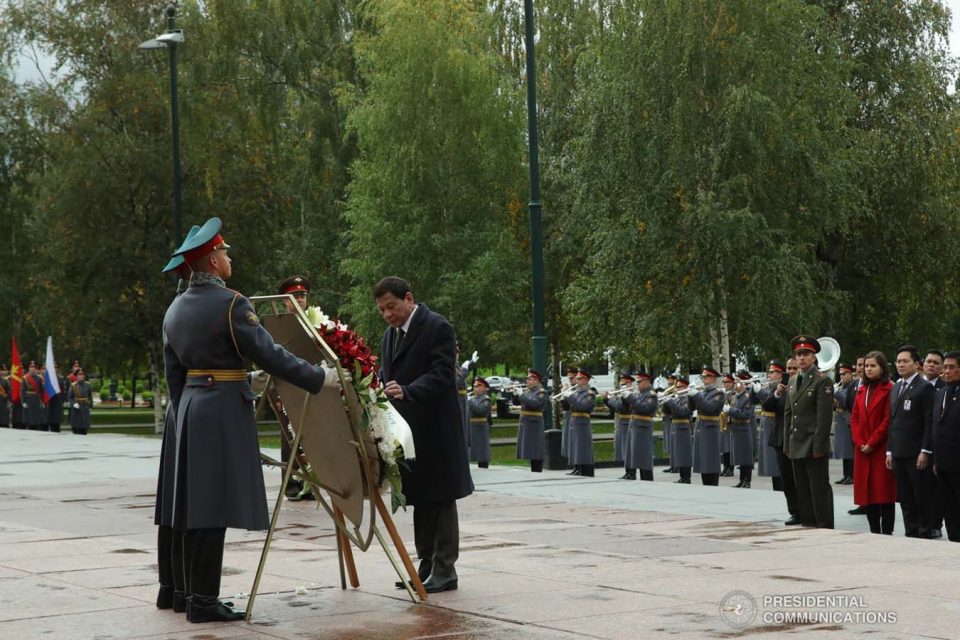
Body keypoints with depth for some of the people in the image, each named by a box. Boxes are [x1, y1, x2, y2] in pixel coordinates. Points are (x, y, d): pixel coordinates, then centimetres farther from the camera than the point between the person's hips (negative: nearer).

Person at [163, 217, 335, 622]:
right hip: (225, 410, -8)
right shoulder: (231, 304, -13)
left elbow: (173, 373, 16)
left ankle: (194, 594, 18)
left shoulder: (175, 309, 11)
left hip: (191, 409, 8)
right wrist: (319, 378, -8)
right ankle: (203, 601, -5)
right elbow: (269, 355, -16)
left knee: (198, 505, 12)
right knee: (216, 507, -6)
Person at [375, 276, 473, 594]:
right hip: (407, 430, 8)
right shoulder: (390, 335, 16)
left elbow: (442, 375, -19)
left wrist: (405, 391, -31)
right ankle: (427, 565, 19)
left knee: (440, 499, -3)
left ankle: (445, 569, 1)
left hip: (434, 430, -8)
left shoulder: (437, 327, -11)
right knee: (419, 500, 12)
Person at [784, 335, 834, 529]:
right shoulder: (793, 381, 15)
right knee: (803, 491, 11)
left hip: (814, 447, -7)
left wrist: (819, 447, -17)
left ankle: (825, 528, -1)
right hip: (797, 447, 7)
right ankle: (807, 526, 17)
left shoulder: (822, 381, -8)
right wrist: (787, 443, 11)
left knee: (820, 491, -4)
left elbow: (825, 416, -13)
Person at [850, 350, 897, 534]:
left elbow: (888, 420, -12)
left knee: (884, 491, -4)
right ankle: (874, 531, 12)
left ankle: (887, 532, -1)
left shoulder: (888, 390, -7)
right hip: (863, 450, 7)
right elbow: (854, 419, 12)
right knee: (867, 491, 6)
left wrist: (872, 443, -13)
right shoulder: (861, 391, 15)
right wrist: (860, 442, -2)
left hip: (881, 448, -6)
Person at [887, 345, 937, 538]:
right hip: (899, 453, 7)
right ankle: (911, 533, 14)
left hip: (917, 455, -7)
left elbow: (930, 422, -11)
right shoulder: (895, 389, 18)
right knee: (905, 499, 9)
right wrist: (889, 450, 13)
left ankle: (926, 534, 5)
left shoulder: (925, 388, -6)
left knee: (922, 498, -1)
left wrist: (925, 451, -16)